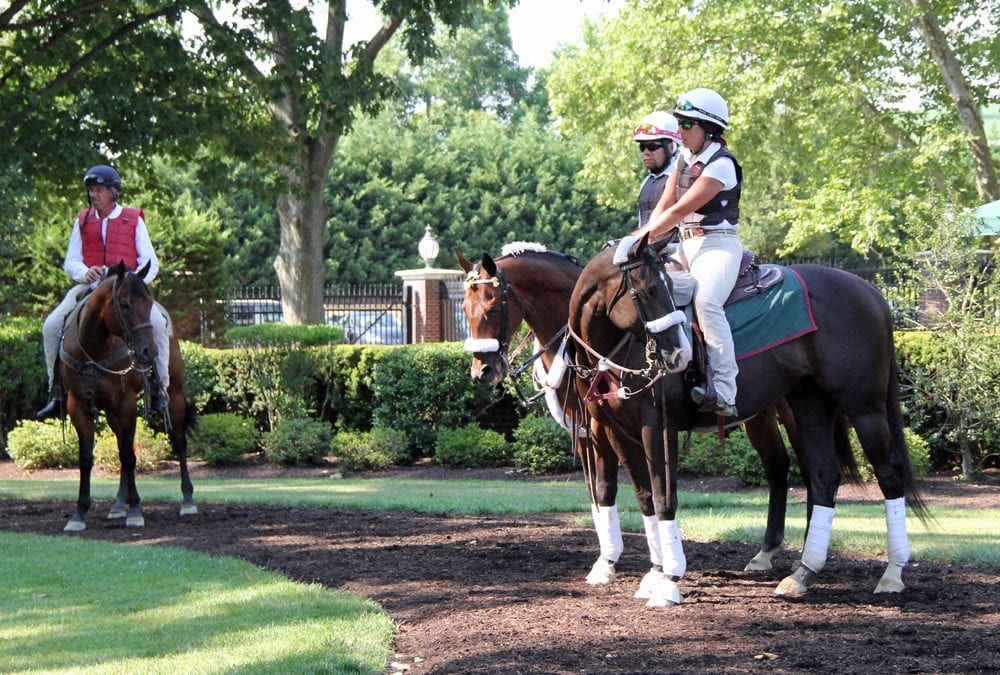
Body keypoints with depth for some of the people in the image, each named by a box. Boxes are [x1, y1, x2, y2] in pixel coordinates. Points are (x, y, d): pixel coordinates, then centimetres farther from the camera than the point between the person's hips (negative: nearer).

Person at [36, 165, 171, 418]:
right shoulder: (82, 221, 11)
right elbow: (71, 262, 11)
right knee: (51, 326, -17)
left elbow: (150, 263, 0)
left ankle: (159, 390, -16)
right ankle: (57, 392, -5)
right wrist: (85, 273, -13)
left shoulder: (133, 220, 4)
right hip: (89, 287, 3)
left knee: (157, 322, -29)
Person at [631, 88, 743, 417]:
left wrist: (642, 237, -14)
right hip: (686, 244, 10)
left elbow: (681, 209, -16)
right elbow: (664, 205, 12)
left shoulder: (722, 164, -13)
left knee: (705, 301, -32)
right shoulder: (686, 156, 13)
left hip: (717, 244, -10)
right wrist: (642, 235, -3)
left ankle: (725, 393, -39)